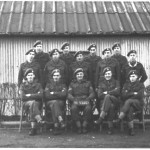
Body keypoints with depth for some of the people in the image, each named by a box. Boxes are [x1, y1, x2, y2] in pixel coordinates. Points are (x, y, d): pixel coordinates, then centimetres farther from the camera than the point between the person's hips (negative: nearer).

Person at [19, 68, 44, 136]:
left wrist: (29, 95, -5)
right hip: (26, 103, 0)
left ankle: (33, 128, -42)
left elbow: (41, 95, -4)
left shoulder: (38, 85, 14)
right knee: (32, 103, -36)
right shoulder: (23, 85, 13)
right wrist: (35, 95, -3)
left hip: (37, 103, 0)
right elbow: (23, 97, -3)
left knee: (32, 106, -35)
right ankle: (39, 119, -54)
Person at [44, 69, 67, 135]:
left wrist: (54, 93, -2)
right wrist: (58, 94, -2)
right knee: (54, 103, -37)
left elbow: (64, 94, -2)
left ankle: (56, 126, -50)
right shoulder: (49, 85, 21)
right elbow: (47, 95, 2)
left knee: (54, 105, -36)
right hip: (50, 102, 0)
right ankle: (60, 120, -57)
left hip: (60, 103, 0)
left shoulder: (63, 85, 20)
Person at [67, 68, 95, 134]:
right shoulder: (72, 84, 19)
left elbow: (92, 93, 9)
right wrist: (74, 99, -15)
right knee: (73, 108, -35)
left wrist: (88, 98, -13)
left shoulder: (88, 83, 20)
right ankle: (78, 126, -27)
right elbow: (69, 95, 7)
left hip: (86, 102, 0)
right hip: (76, 102, 0)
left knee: (88, 108, -35)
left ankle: (84, 126, -23)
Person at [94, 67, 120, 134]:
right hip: (103, 102, 1)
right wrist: (112, 93, -4)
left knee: (107, 97, -37)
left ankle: (101, 118, -44)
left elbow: (117, 92, -2)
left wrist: (107, 93, -4)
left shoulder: (116, 82, 18)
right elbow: (99, 95, 5)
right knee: (111, 106, -38)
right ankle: (110, 127, -44)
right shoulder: (101, 83, 21)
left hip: (115, 102, -1)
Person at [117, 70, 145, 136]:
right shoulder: (126, 84, 18)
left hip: (138, 103, -2)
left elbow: (140, 95, -5)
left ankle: (120, 118, -40)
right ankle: (131, 129, -35)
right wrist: (133, 93, -7)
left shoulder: (141, 84, 12)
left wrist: (128, 94, -6)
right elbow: (123, 95, 3)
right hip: (127, 103, 2)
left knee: (128, 101, -35)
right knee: (130, 109, -35)